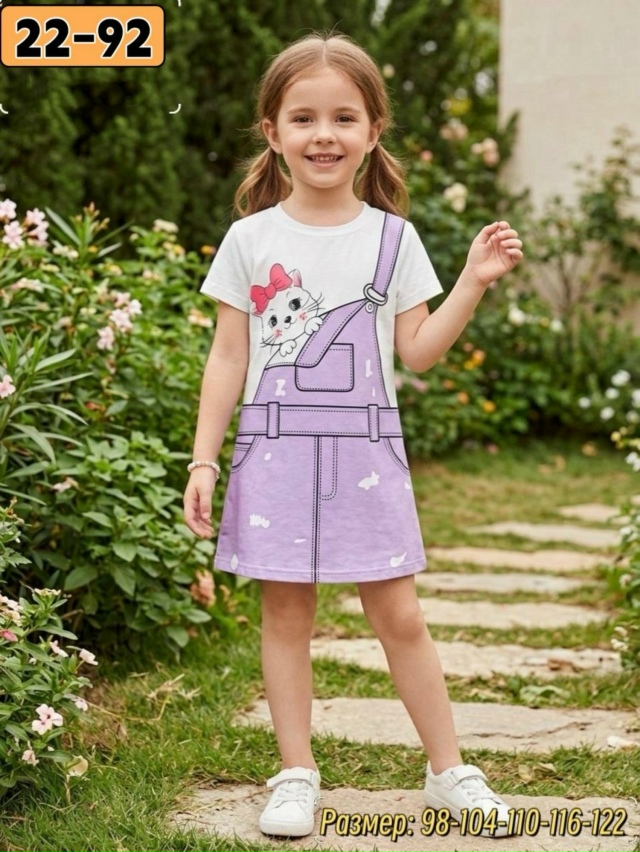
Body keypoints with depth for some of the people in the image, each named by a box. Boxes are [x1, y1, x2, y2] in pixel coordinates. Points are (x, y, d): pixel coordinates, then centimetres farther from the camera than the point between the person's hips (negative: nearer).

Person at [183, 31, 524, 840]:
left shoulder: (391, 237, 3)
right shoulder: (251, 239, 1)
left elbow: (417, 350, 3)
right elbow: (228, 358, 3)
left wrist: (475, 279, -5)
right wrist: (203, 460, -1)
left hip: (365, 450, 0)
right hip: (275, 450, 0)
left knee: (398, 615, 2)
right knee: (285, 611, 5)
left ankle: (449, 770, 15)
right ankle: (296, 775, 16)